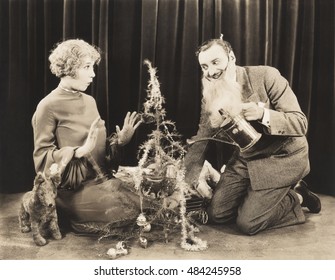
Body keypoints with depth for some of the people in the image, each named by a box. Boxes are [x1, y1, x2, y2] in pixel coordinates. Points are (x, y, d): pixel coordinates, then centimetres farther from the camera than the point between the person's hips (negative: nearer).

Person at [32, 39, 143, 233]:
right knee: (130, 207, -20)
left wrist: (120, 141, -5)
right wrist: (80, 151, -26)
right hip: (72, 188, -7)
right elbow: (42, 156, -13)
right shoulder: (49, 106, -11)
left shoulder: (89, 101, 11)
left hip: (101, 178, 7)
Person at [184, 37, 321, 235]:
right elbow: (200, 142, 2)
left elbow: (300, 123, -20)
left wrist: (263, 114, -37)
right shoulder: (210, 96, -4)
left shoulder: (266, 76, -20)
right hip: (245, 159, 6)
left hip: (282, 157, -5)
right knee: (217, 214, 0)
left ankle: (296, 198, 12)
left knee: (248, 223, -12)